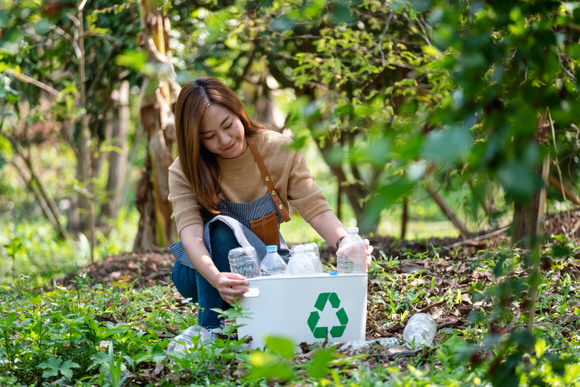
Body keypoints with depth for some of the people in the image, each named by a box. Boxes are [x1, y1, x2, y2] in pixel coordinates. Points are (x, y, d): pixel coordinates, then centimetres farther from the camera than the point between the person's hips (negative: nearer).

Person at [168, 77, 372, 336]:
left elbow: (316, 209, -16)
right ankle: (211, 331, -27)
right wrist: (216, 278, -52)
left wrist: (346, 244, -38)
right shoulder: (184, 171, -16)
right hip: (201, 273, -2)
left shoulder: (280, 150, -11)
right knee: (220, 227, -35)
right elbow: (190, 233, -31)